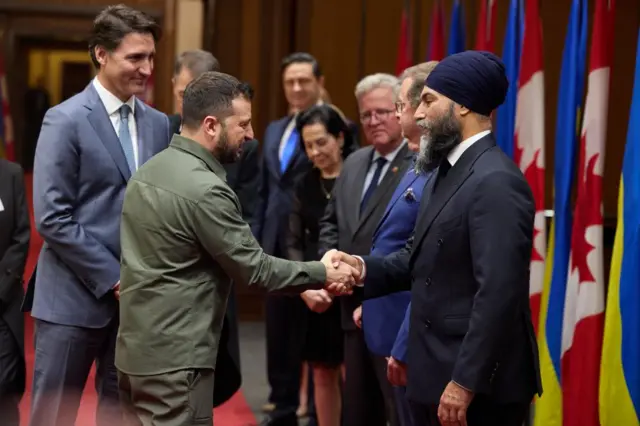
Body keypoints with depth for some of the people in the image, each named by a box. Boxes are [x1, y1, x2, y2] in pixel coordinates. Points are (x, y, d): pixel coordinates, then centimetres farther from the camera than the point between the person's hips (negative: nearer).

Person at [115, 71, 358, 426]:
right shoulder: (204, 190, -19)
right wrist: (323, 274, -4)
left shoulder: (150, 170, 9)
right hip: (174, 358, -9)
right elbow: (254, 267, -14)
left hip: (136, 348, 9)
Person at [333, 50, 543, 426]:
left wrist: (465, 383, -24)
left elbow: (498, 293, -24)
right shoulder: (450, 170, 14)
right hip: (438, 374, 9)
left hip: (479, 385, -9)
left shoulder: (496, 182, -19)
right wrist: (366, 268, 0)